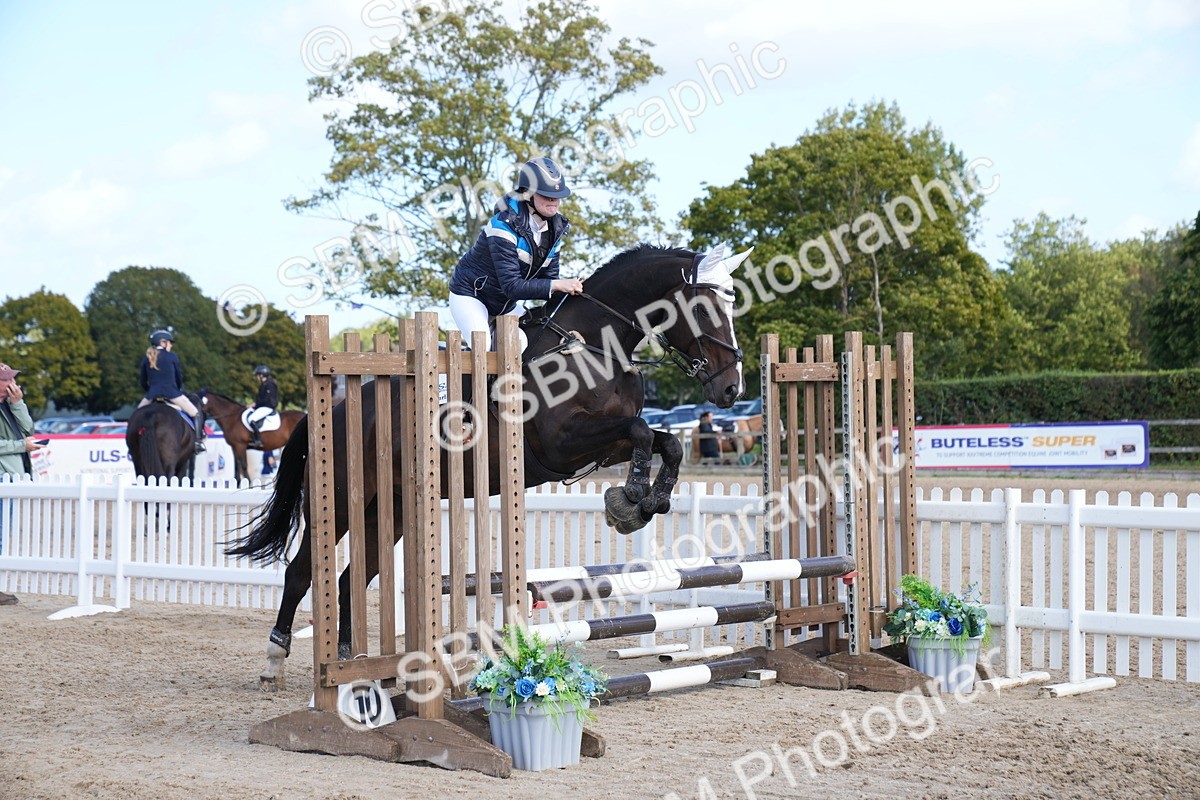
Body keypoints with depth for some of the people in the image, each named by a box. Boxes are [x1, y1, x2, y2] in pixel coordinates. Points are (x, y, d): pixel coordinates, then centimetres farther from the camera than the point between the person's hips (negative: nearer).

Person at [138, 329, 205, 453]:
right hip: (172, 394, -3)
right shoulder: (172, 357, 0)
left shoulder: (146, 358, 9)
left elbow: (143, 382, 12)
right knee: (195, 414, 8)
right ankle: (198, 441, -3)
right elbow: (179, 378, 8)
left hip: (153, 395, 3)